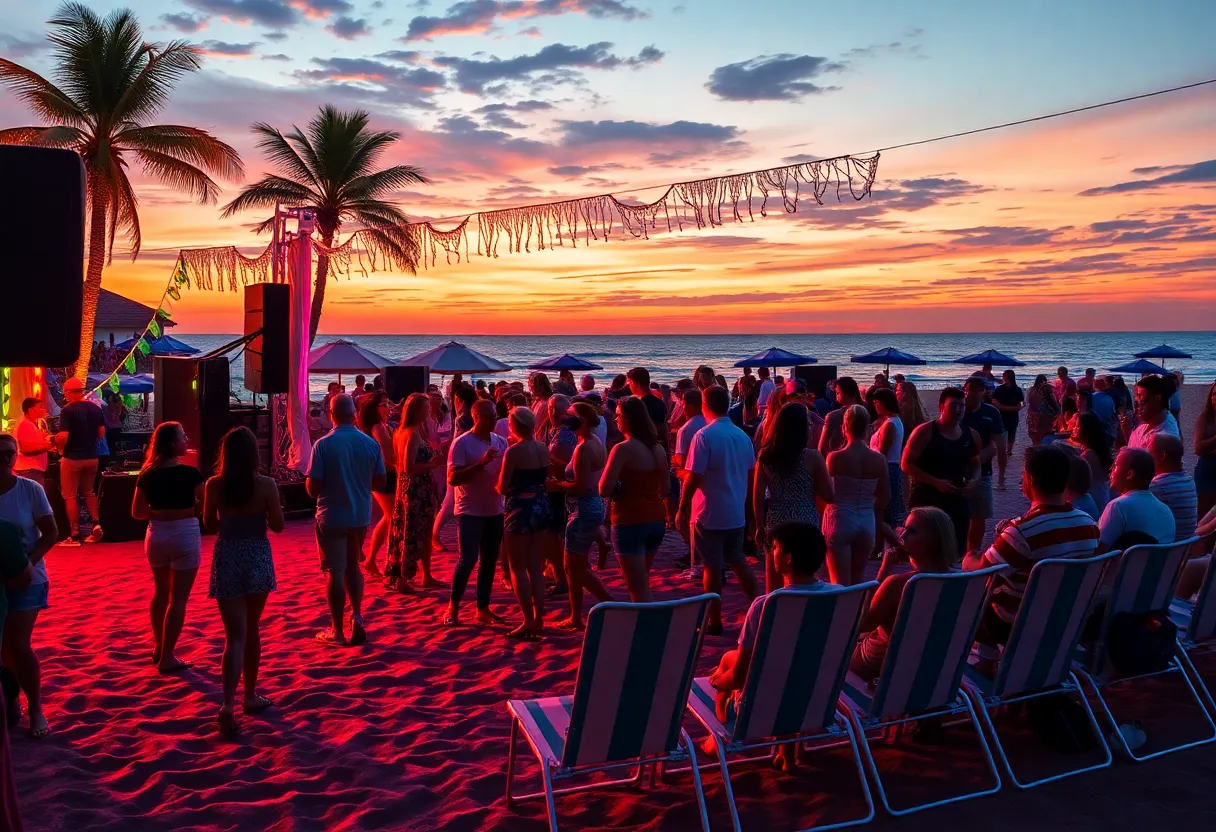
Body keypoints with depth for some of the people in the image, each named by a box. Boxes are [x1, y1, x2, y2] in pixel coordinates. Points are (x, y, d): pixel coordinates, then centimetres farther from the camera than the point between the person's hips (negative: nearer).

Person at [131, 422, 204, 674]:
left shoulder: (147, 474, -1)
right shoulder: (188, 473, -16)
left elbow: (137, 512, 2)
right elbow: (207, 504, -14)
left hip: (156, 534, 6)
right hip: (184, 535, -5)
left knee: (161, 592, 23)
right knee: (178, 598, 3)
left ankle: (159, 648, 35)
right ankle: (167, 658, 6)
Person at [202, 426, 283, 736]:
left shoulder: (214, 485, -7)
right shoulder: (266, 485, -11)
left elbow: (209, 524, 4)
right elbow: (278, 525, -5)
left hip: (227, 560, 0)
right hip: (257, 560, 0)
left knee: (235, 634, 0)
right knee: (252, 630, 17)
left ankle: (229, 705, -15)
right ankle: (250, 696, 28)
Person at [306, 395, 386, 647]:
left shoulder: (323, 445, -14)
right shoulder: (371, 443, -4)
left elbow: (313, 487, -14)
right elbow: (380, 481, 3)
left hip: (331, 516, -3)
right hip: (360, 515, 3)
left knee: (335, 571, 7)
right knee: (352, 565, 22)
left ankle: (337, 631, 15)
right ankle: (357, 616, 9)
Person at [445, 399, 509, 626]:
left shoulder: (501, 442, 6)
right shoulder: (462, 443, -9)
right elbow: (452, 478, -16)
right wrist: (481, 463, -25)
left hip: (495, 511, 6)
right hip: (470, 511, -5)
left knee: (489, 561, 9)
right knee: (468, 559, -8)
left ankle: (483, 608, 18)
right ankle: (453, 606, 9)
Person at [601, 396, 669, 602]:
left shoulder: (623, 449, -14)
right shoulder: (658, 449, 6)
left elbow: (604, 490, -20)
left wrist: (618, 489, 1)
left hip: (630, 521, -7)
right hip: (657, 520, 7)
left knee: (638, 588, -1)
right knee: (641, 582, 23)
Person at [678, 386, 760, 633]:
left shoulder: (704, 436, -15)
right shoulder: (742, 436, 4)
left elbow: (694, 478, -17)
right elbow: (750, 475, 11)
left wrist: (682, 509, -8)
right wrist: (749, 508, 21)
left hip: (709, 513, -6)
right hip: (736, 513, 6)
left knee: (712, 567, 4)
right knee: (737, 561, 19)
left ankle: (714, 621, 12)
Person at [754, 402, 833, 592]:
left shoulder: (766, 455, -2)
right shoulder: (812, 457, -10)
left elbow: (757, 496, 1)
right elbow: (829, 496, -6)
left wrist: (760, 526, 10)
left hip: (775, 524, 3)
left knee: (773, 586, 12)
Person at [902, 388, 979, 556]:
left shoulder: (971, 436, 8)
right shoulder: (925, 432, -9)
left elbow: (975, 465, 22)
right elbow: (906, 464, -11)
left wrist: (972, 480, -2)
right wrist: (936, 482, -20)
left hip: (958, 500, 5)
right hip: (926, 498, -5)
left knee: (957, 550, 11)